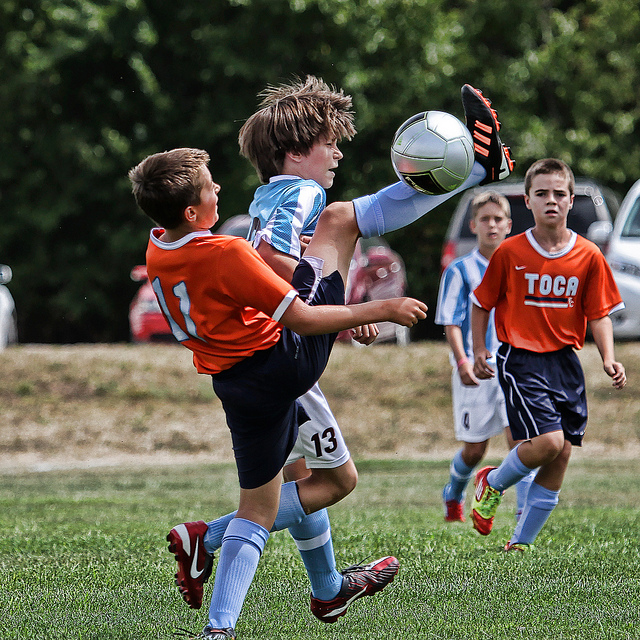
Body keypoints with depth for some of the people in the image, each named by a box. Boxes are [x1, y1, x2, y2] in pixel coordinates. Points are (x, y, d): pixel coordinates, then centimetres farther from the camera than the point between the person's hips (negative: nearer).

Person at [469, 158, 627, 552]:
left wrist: (608, 358, -9)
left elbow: (599, 314, 5)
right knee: (547, 442, -21)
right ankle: (492, 484, 8)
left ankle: (521, 542, 15)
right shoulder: (510, 253, -4)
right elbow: (482, 303, 8)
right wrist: (479, 350, 0)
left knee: (561, 456, 2)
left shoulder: (589, 257, 1)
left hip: (566, 363, 4)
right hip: (521, 360, -4)